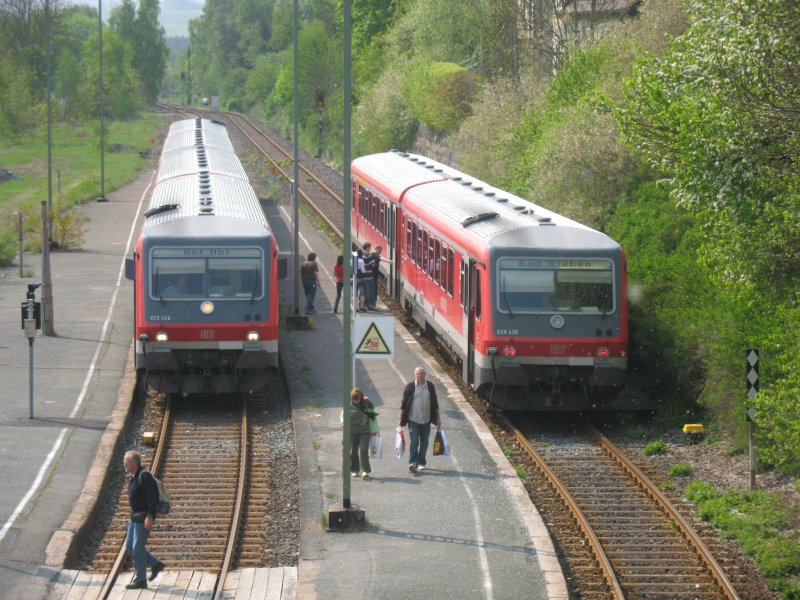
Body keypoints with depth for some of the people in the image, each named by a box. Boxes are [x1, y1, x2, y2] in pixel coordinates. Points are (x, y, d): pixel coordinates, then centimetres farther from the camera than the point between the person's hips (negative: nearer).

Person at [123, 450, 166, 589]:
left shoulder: (144, 476, -18)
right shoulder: (132, 477, 11)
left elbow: (152, 497, -24)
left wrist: (150, 516, -29)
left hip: (144, 518, -10)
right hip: (135, 516, 10)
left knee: (137, 548, -4)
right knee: (129, 547, 11)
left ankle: (141, 580, 5)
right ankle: (156, 564, 22)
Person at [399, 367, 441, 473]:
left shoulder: (430, 386, 5)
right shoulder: (410, 387, -2)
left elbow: (435, 403, 12)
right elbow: (404, 403, 1)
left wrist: (437, 418, 12)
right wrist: (401, 419, -1)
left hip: (426, 420, 3)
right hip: (413, 419, -3)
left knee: (424, 442, 9)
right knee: (414, 441, -13)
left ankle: (421, 462, 21)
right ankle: (413, 463, -17)